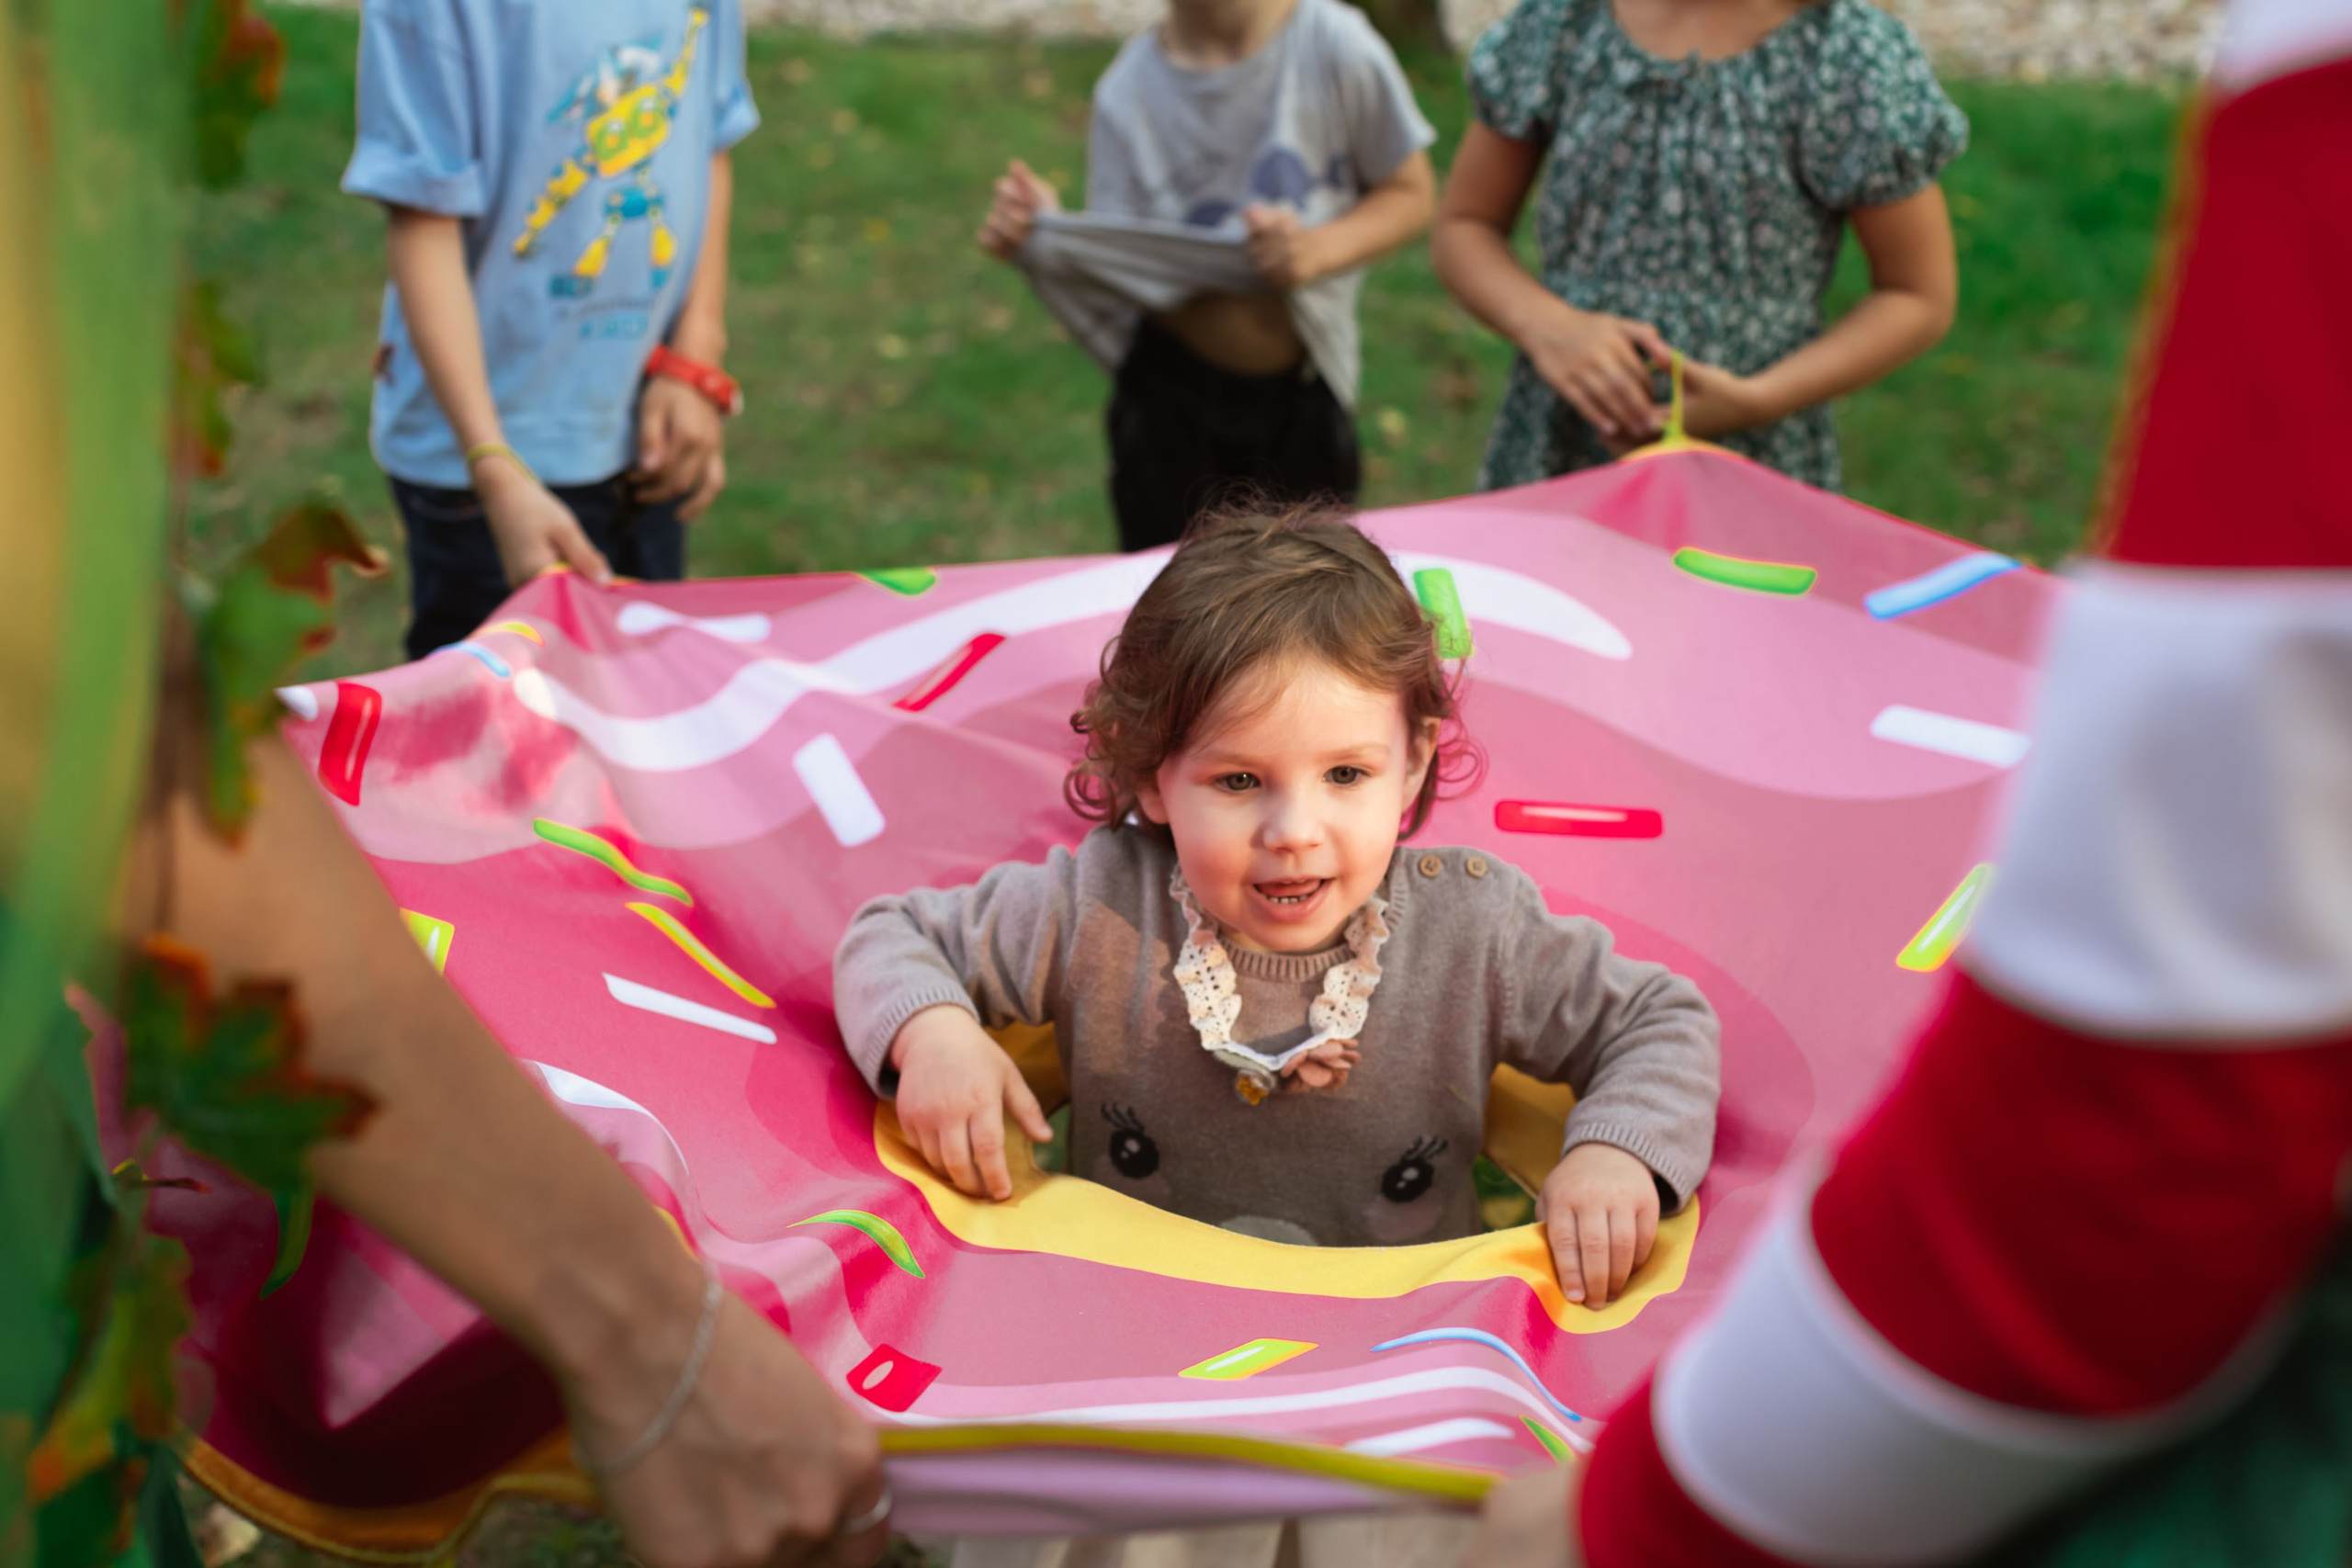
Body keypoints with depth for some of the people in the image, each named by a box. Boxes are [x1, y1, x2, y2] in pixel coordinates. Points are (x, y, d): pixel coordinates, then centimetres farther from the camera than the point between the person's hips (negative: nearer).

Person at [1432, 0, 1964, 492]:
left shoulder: (1848, 54, -5)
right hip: (1551, 464, 3)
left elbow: (1921, 298, -2)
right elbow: (1462, 225, 9)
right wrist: (1545, 325, -13)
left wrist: (1754, 402, -16)